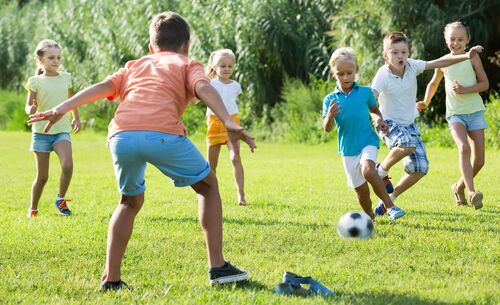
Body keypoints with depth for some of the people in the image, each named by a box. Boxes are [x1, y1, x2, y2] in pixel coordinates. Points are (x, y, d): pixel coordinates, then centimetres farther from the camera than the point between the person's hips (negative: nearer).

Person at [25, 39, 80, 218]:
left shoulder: (66, 78, 6)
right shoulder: (35, 81, -4)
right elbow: (29, 106, -8)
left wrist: (76, 118, 23)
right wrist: (31, 110, -30)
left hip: (62, 131, 2)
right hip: (41, 131, -2)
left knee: (67, 165, -25)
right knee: (42, 177, 1)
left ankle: (61, 199, -4)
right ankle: (33, 208, 23)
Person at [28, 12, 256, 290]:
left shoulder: (135, 66, 36)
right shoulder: (188, 65, 26)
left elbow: (102, 87, 20)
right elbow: (204, 88, 5)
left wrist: (63, 108, 11)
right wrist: (229, 123, -8)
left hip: (121, 135, 4)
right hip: (162, 134, -3)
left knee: (131, 201, 29)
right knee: (208, 186, 21)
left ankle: (111, 278, 19)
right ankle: (218, 267, 15)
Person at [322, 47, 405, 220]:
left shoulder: (365, 92, 1)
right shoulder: (330, 99, 0)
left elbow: (374, 109, 19)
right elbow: (327, 129, -5)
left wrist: (379, 120, -2)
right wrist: (330, 116, -26)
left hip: (368, 141, -2)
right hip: (347, 148, 2)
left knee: (367, 170, -31)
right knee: (359, 188, 7)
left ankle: (389, 206, -23)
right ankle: (369, 216, 30)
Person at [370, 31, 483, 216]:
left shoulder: (412, 66, -7)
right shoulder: (383, 75, -20)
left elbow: (438, 63, -1)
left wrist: (466, 56, -7)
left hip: (409, 123, 6)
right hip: (390, 123, -6)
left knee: (420, 168, -4)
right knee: (408, 145, -38)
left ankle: (389, 199, 13)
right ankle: (381, 171, -10)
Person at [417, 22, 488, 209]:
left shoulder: (472, 58, 0)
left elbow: (485, 83, -1)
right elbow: (434, 83, 24)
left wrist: (465, 90, -14)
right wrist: (426, 102, 16)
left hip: (475, 111, 1)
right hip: (455, 113, -1)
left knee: (479, 160, -2)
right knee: (463, 148, -28)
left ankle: (460, 187, 24)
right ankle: (472, 192, -35)